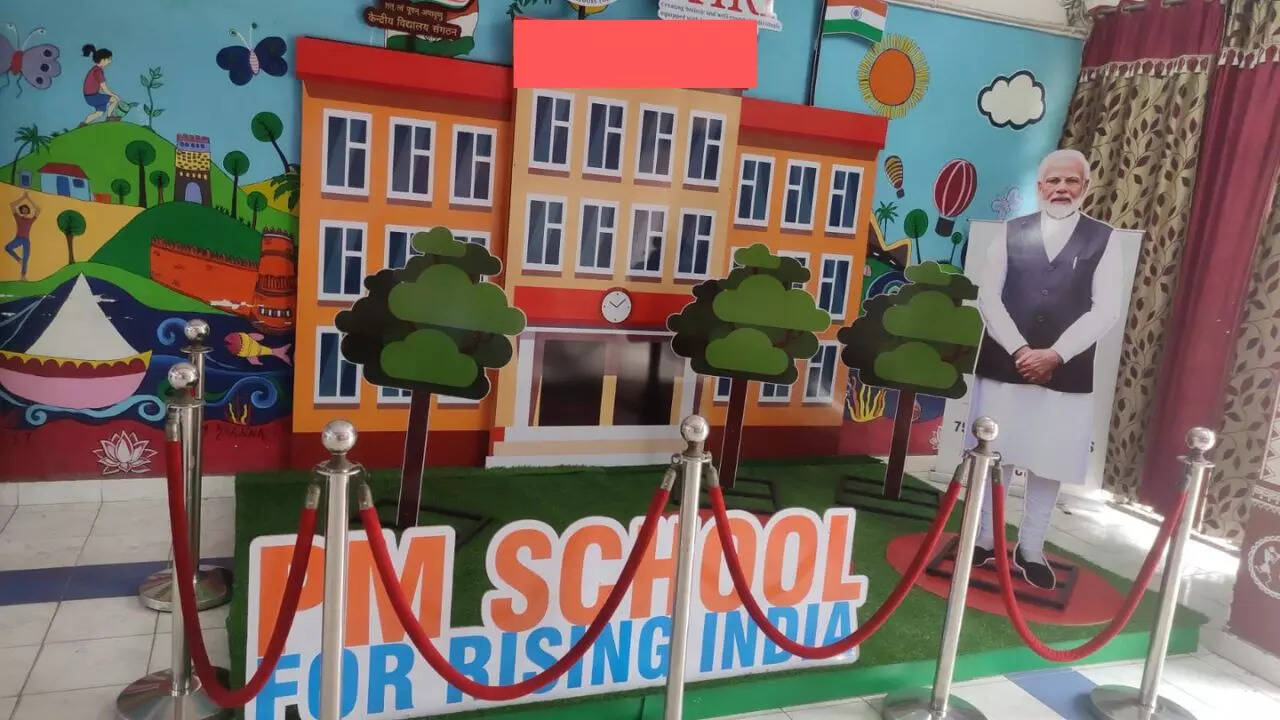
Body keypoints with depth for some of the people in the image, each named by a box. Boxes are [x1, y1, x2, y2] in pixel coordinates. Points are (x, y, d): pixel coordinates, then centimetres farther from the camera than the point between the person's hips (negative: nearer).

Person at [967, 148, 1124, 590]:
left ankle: (1030, 549, 20)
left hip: (1065, 372, 0)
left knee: (1049, 464, 5)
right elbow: (988, 298, -1)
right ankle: (985, 540, 21)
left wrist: (1054, 354, -14)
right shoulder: (1011, 233, 4)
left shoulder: (1103, 240, 2)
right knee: (992, 457, 7)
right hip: (1004, 364, 1)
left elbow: (1106, 310, -5)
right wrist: (1019, 350, -12)